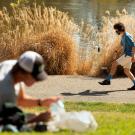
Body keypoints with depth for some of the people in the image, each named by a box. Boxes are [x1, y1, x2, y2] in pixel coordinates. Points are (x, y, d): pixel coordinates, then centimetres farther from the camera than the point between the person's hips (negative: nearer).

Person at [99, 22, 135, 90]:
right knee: (126, 71, 9)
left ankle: (108, 80, -6)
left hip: (128, 55, -10)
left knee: (114, 64, -9)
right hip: (126, 55, 10)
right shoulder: (123, 36, 15)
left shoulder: (127, 36, -15)